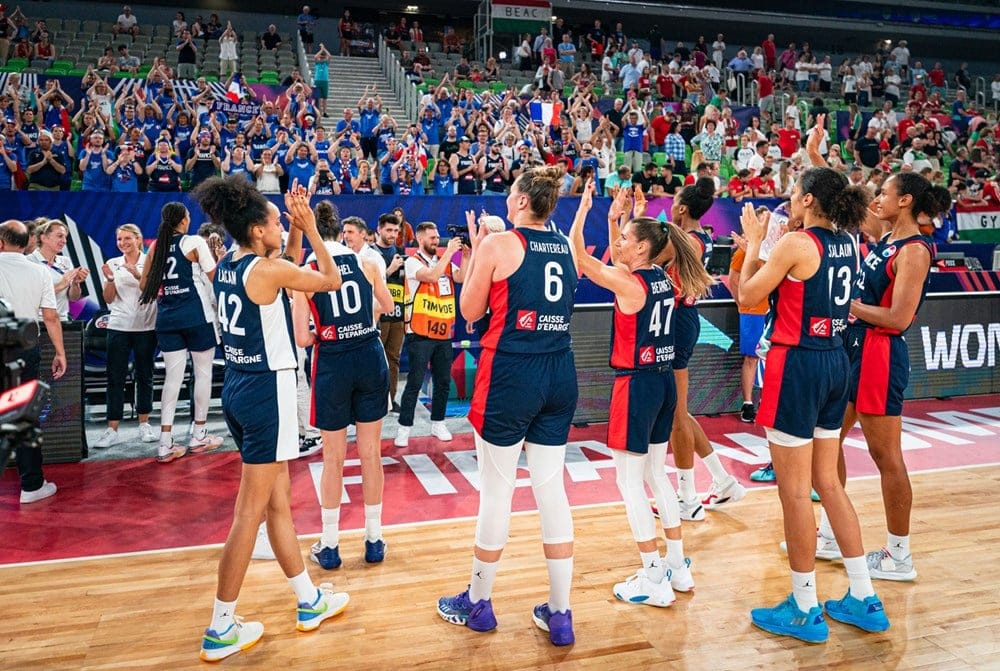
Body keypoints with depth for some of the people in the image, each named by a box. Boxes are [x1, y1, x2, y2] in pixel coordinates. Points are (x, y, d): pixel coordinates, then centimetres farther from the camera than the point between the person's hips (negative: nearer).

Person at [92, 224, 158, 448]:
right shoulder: (113, 264, 6)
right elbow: (108, 299, 3)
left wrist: (138, 274, -23)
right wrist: (110, 279, -14)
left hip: (145, 327, -1)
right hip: (118, 327, 2)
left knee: (144, 375, 7)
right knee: (115, 378, -1)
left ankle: (144, 424, 17)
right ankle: (112, 430, 2)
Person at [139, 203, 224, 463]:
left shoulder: (156, 246, 8)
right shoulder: (195, 242, -6)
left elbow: (144, 284, 10)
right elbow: (214, 277, -6)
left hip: (167, 318, 5)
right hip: (197, 316, -4)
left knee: (173, 376, 6)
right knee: (203, 373, 10)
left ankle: (166, 444, 2)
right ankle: (199, 436, 19)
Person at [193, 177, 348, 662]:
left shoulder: (227, 267, 8)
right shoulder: (268, 269, -16)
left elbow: (289, 270, 24)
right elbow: (331, 280, -4)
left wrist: (296, 229, 15)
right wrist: (310, 227, 3)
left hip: (238, 389, 9)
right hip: (267, 390, -9)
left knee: (278, 500, 16)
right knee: (250, 513, 0)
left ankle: (309, 601, 31)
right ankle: (220, 630, 13)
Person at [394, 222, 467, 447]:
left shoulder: (445, 261, 12)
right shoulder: (412, 262, -6)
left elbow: (463, 278, -3)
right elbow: (432, 276, -23)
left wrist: (465, 255, -12)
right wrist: (449, 252, -19)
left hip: (444, 333, 6)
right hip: (420, 334, -6)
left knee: (443, 382, 12)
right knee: (414, 383, -2)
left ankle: (437, 424, 25)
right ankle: (404, 429, 6)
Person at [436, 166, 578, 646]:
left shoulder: (497, 244, -8)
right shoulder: (567, 248, 8)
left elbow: (470, 310, 1)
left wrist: (475, 254, 11)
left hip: (510, 374, -5)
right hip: (560, 375, 6)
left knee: (496, 488, 7)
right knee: (551, 488, 10)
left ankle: (478, 603, 26)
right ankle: (559, 614, 19)